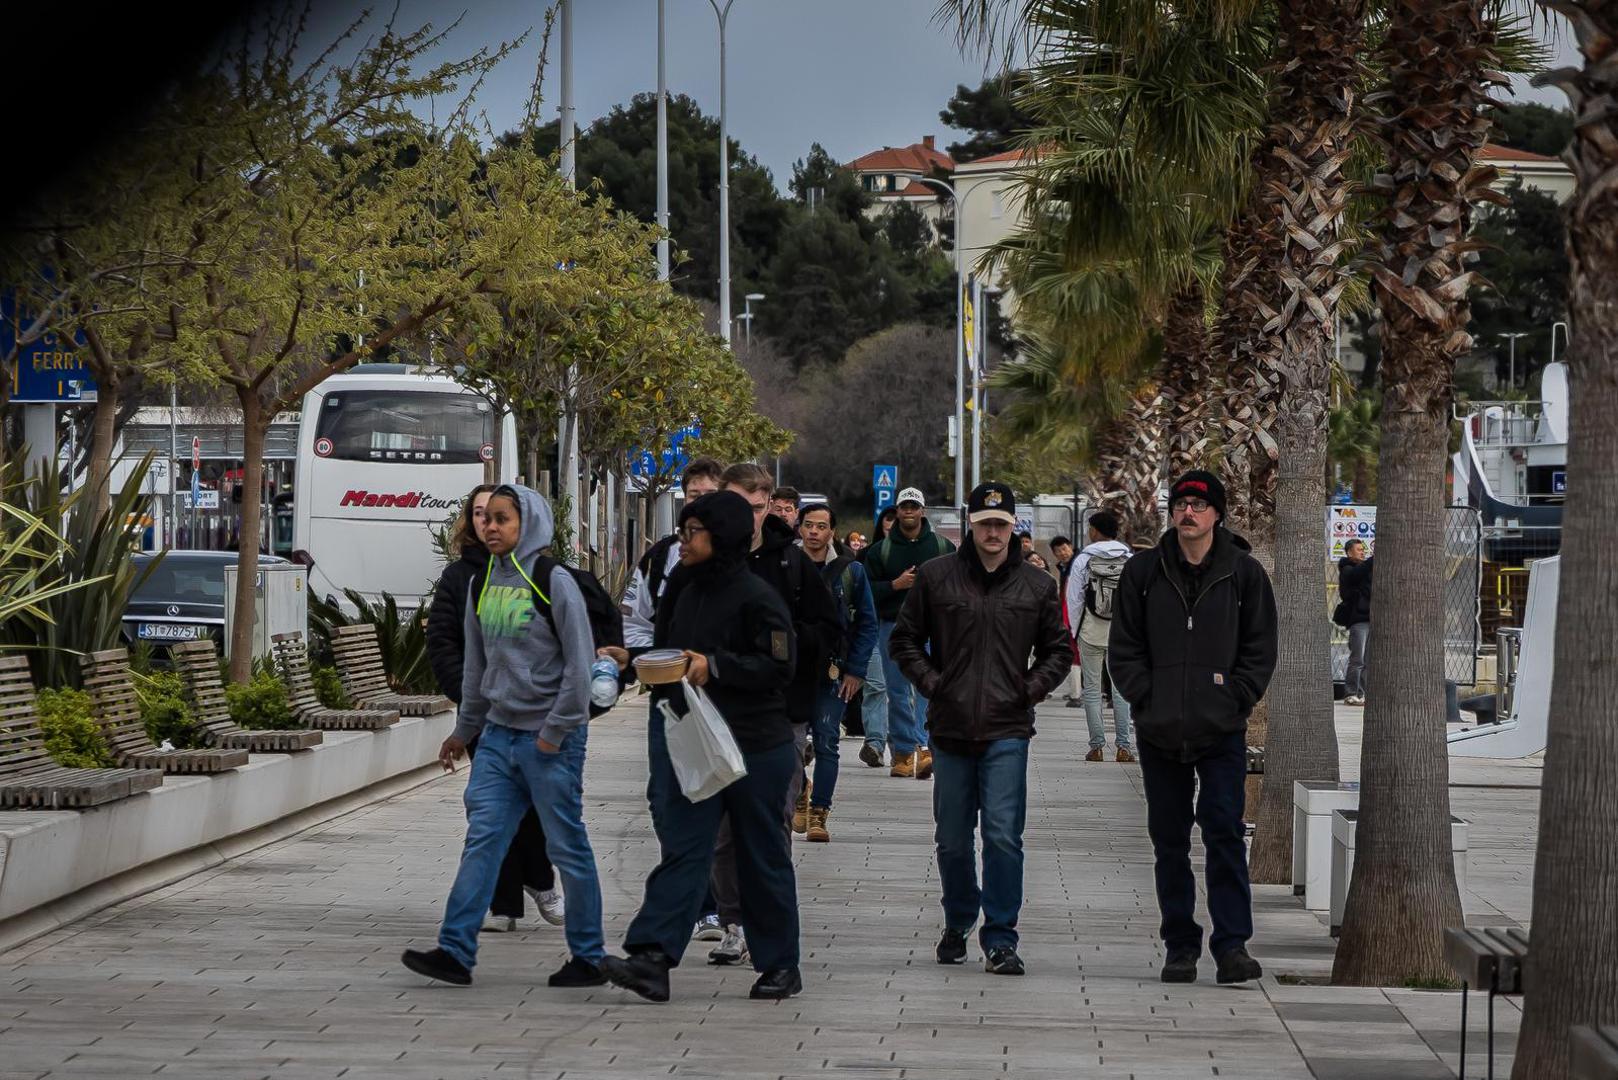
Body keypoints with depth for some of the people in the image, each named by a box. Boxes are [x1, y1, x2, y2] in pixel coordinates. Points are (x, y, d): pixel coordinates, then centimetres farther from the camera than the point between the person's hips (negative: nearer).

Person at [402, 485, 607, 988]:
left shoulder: (554, 582, -9)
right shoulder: (482, 586, 11)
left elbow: (580, 662, -10)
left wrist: (556, 730, -12)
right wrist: (465, 730, 22)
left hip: (550, 739, -6)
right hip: (498, 734, 6)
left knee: (567, 847, 1)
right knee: (482, 840, 0)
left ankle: (588, 956, 11)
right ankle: (455, 951, -3)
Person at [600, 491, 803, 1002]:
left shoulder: (756, 596, -12)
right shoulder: (685, 588, 10)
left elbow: (779, 665, -18)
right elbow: (667, 649, 24)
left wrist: (714, 667, -21)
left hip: (754, 745, -6)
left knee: (762, 856, 5)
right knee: (683, 849, -3)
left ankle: (780, 964, 17)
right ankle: (652, 959, -13)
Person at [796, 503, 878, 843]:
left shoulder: (850, 571, 2)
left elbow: (867, 624, 5)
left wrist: (855, 671, -3)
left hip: (833, 672, -1)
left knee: (826, 742, -4)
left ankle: (818, 814, 0)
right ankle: (799, 798, 22)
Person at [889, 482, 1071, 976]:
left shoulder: (1038, 585, 6)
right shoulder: (936, 577, 4)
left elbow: (1058, 650, 17)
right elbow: (905, 638, 12)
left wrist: (1034, 687, 3)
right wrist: (929, 680, 0)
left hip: (1007, 730, -1)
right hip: (950, 728, 1)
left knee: (1003, 834, -11)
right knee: (952, 838, 10)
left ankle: (1000, 939, -7)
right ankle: (958, 923, 30)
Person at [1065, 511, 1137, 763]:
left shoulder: (1083, 560, -5)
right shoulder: (1131, 560, 0)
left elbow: (1074, 599, -2)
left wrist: (1075, 631, 8)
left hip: (1091, 632, -2)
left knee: (1092, 689, 6)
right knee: (1122, 688, 7)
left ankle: (1097, 747, 4)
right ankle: (1123, 747, 2)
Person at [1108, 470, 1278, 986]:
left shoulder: (1244, 573, 3)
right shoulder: (1142, 572, 6)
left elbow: (1259, 652, 4)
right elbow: (1124, 648, 7)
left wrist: (1233, 701, -6)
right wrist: (1147, 698, -4)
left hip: (1222, 733, -2)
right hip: (1160, 731, 2)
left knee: (1225, 835, -9)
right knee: (1170, 842, 6)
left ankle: (1232, 944, -7)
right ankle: (1180, 947, 13)